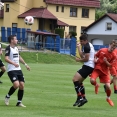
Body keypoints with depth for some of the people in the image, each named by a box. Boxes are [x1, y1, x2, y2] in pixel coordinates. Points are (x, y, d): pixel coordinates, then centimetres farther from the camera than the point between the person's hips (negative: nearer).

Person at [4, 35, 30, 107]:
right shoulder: (8, 48, -10)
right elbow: (6, 58, -22)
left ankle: (19, 102, 11)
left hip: (18, 69, 8)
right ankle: (7, 97, 3)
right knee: (16, 84, -22)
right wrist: (14, 63, -35)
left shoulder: (16, 48, 15)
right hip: (11, 70, -8)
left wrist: (25, 64, 31)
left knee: (22, 85, 0)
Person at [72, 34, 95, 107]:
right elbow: (82, 56, 17)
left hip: (88, 66, -11)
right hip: (90, 66, 11)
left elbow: (86, 59, -19)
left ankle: (80, 98, -23)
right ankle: (83, 98, 22)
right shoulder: (89, 45, 18)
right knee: (79, 81, 21)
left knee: (75, 79, -18)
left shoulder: (86, 46, -14)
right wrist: (79, 47, 16)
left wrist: (79, 60, -3)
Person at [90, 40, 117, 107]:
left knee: (108, 86, -9)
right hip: (97, 68, 0)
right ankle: (96, 85, 13)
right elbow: (96, 55, 12)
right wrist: (95, 59, -9)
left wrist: (106, 61, -24)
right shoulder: (102, 50, -4)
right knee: (92, 80, -27)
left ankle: (108, 98, 23)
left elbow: (110, 65, -5)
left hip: (105, 71, 0)